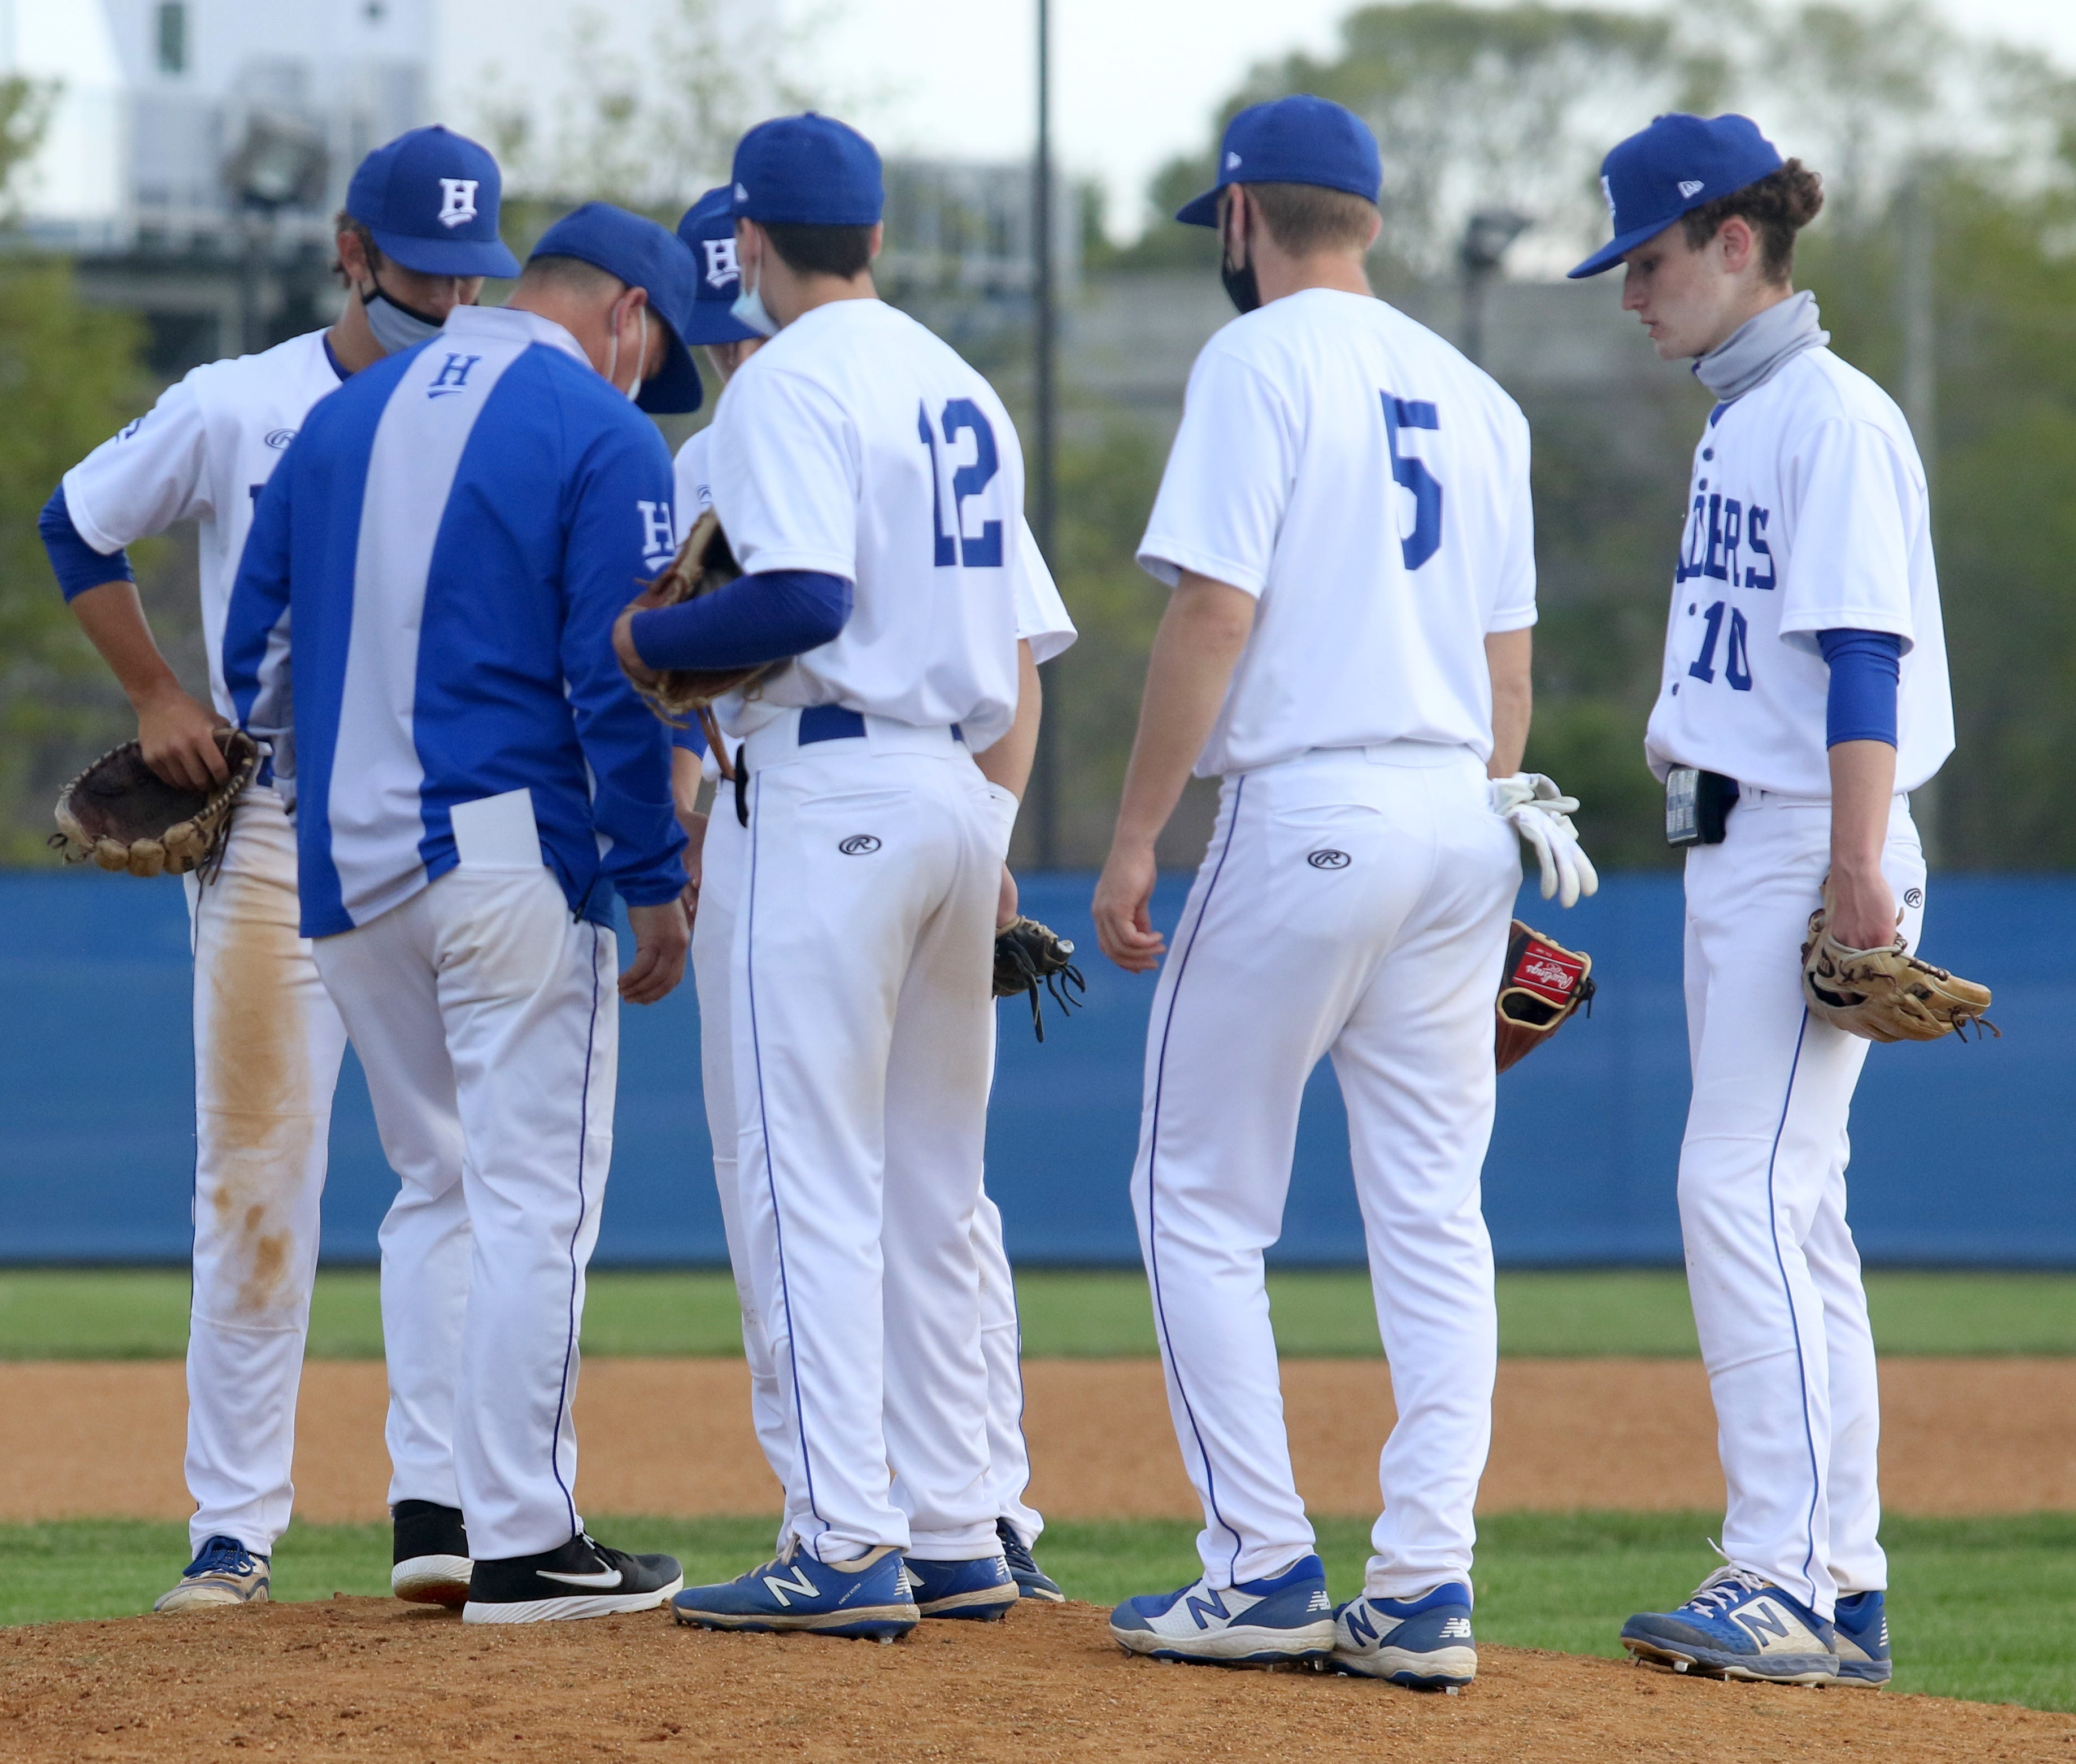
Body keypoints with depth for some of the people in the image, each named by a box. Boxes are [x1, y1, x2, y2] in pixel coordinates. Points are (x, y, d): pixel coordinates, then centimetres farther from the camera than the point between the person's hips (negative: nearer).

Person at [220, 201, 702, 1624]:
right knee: (536, 1198, -2)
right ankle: (524, 1544, -3)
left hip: (345, 864, 6)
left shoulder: (346, 418, 13)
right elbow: (619, 682, -12)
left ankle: (435, 1500, 14)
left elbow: (257, 647, 14)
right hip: (511, 854, -6)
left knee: (441, 1187, 18)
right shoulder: (604, 437, -6)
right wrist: (658, 887, -7)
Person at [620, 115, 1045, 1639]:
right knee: (930, 1187, 12)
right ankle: (955, 1539, 12)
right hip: (962, 792, 8)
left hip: (838, 791, -8)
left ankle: (847, 1545, -12)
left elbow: (803, 601, -22)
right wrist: (994, 837, 19)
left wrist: (648, 640, -7)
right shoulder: (963, 387, 17)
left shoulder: (789, 382, -9)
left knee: (813, 1181, -8)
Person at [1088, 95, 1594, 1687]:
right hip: (1461, 821, 7)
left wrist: (1135, 837, -10)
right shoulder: (1472, 395, 16)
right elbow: (1507, 658, 16)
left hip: (1306, 814, -7)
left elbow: (1214, 611, -13)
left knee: (1201, 1200, 3)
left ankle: (1266, 1576, -2)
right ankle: (1425, 1593, 0)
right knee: (1435, 1216, 6)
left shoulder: (1260, 362, -5)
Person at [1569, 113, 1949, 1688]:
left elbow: (1864, 656, -19)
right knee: (1791, 1211, 9)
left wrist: (1859, 870, -26)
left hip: (1812, 846, -10)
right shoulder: (1738, 423, 17)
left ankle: (1784, 1578, -19)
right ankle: (1842, 1587, 12)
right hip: (1731, 847, 10)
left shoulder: (1837, 419, -11)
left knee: (1743, 1186, -16)